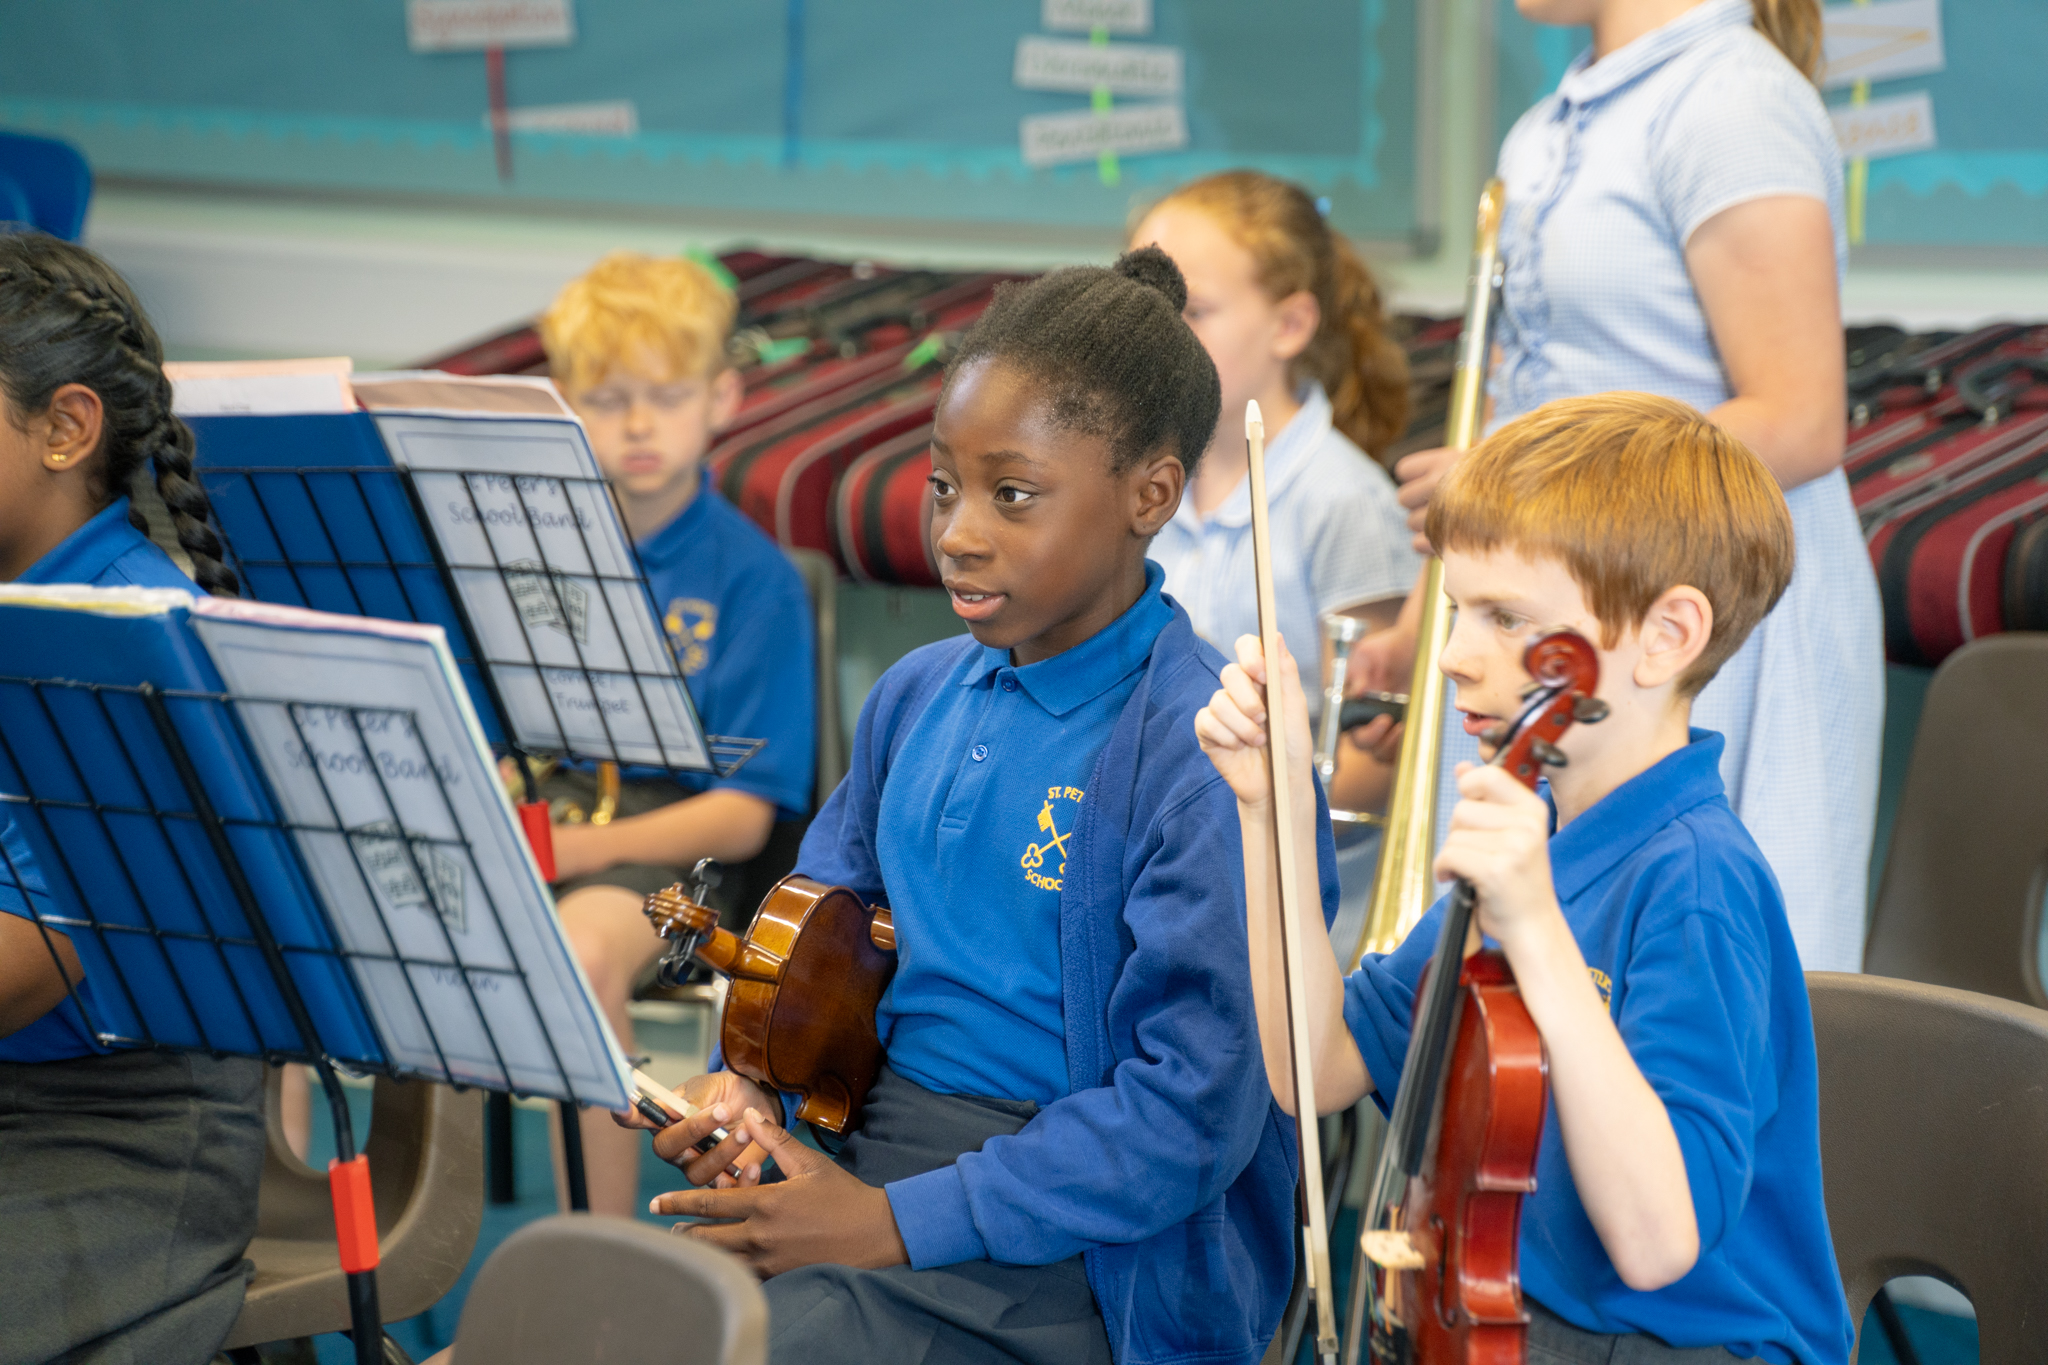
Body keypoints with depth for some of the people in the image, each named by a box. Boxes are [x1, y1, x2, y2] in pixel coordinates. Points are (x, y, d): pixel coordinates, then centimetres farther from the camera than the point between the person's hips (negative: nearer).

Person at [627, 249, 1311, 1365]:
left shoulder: (1205, 761, -16)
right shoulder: (919, 698, 8)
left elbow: (1194, 1116, -19)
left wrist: (895, 1222, -20)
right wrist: (749, 1083, -1)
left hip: (1061, 1251, -6)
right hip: (868, 1142, 7)